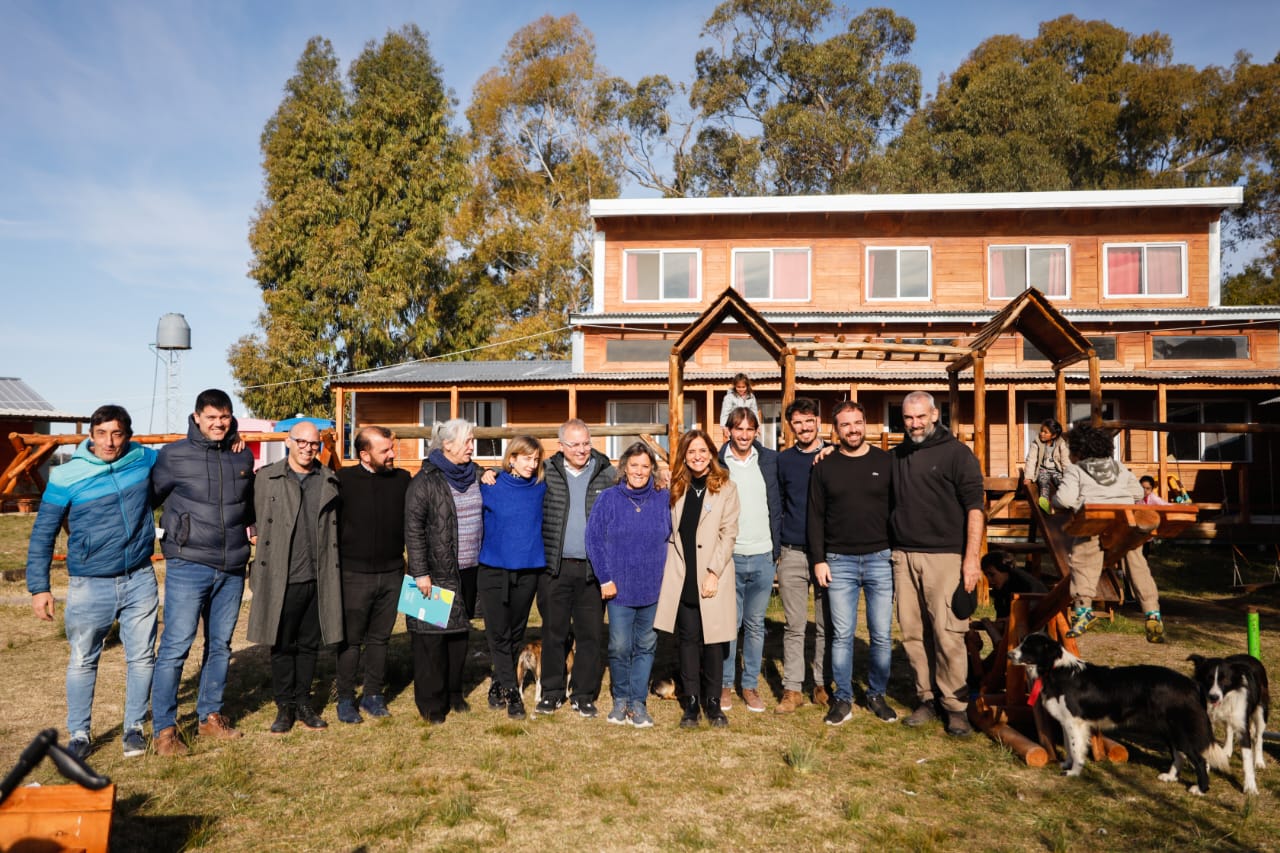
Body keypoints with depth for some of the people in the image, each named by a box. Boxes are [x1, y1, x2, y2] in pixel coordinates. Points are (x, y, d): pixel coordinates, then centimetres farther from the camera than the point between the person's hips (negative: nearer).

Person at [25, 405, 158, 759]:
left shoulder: (145, 459, -2)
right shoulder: (66, 476, -8)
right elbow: (42, 534, -1)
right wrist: (39, 587, -3)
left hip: (140, 580, 2)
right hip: (90, 585, -2)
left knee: (141, 658, 8)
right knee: (82, 662, 8)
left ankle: (134, 728, 25)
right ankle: (79, 734, 26)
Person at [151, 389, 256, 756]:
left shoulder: (244, 457, 8)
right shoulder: (174, 456, -5)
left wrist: (250, 530, 14)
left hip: (232, 568, 5)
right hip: (188, 565, -4)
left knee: (221, 645, 13)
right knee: (176, 646, -4)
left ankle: (210, 716, 26)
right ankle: (164, 728, 8)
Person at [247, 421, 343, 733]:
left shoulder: (329, 481, 8)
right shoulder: (267, 478, 2)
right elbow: (258, 523, 4)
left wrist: (331, 572, 6)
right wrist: (260, 575, 0)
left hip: (318, 579, 2)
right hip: (281, 579, -2)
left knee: (310, 645, 11)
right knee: (282, 646, 7)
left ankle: (303, 704, 23)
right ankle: (284, 707, 19)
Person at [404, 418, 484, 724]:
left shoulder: (476, 475, 8)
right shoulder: (426, 479, -10)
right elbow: (413, 528, -12)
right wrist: (420, 572, -14)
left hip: (467, 570, 6)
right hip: (436, 572, -6)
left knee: (460, 631, 14)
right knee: (431, 635, 1)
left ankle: (453, 693, 28)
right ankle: (431, 702, 13)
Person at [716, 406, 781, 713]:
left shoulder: (770, 460, 5)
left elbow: (778, 504, 11)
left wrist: (778, 546, 5)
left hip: (763, 557, 2)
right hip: (728, 557, -2)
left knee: (755, 625, 9)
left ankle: (751, 685, 20)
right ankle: (725, 684, 17)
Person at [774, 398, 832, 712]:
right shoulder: (783, 460, 7)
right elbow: (778, 505, 13)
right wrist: (776, 546, 9)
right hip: (792, 554, 1)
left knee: (827, 625, 8)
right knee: (794, 626, 4)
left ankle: (823, 685, 20)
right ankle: (792, 688, 11)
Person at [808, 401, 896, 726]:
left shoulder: (885, 462, 4)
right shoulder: (825, 467, 5)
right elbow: (815, 516, 5)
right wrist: (818, 560, 0)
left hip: (881, 560, 0)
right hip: (839, 562, 0)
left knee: (881, 634, 5)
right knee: (842, 634, 3)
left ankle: (877, 695, 21)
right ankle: (843, 699, 14)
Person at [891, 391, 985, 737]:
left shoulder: (956, 453, 0)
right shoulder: (895, 457, 14)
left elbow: (974, 506, -4)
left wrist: (972, 557, -12)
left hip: (944, 556, -5)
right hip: (904, 556, 5)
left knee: (947, 633, -7)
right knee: (912, 633, 7)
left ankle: (955, 706, 5)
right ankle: (927, 699, 19)